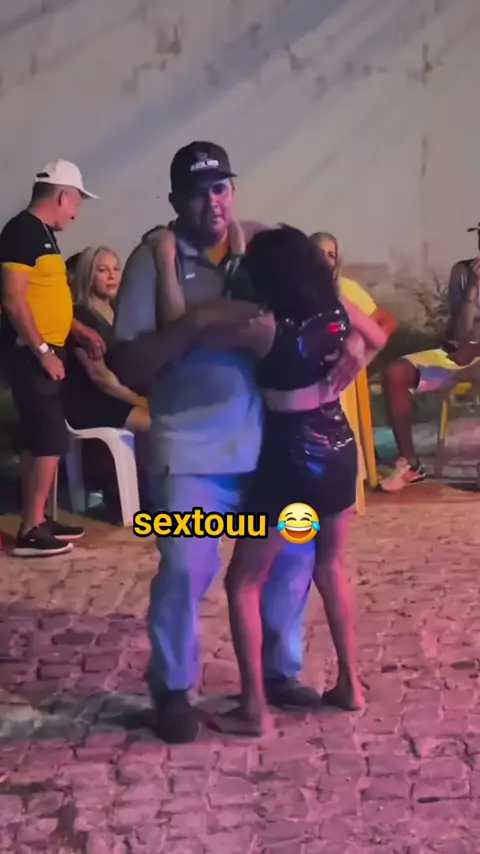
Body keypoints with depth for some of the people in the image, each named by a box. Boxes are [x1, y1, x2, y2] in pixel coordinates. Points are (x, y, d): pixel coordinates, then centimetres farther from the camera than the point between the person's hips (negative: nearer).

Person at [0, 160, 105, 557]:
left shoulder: (42, 233, 15)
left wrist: (79, 329, 19)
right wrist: (43, 352, -20)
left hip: (44, 351, 10)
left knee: (40, 438, 13)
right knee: (50, 438, -9)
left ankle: (37, 520, 21)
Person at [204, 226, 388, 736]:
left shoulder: (264, 326, -20)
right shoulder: (337, 309, -1)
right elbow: (378, 340, 19)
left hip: (290, 455, -7)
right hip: (337, 446, 7)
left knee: (244, 583, 5)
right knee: (330, 566, 24)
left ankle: (254, 709, 7)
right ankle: (349, 684, 30)